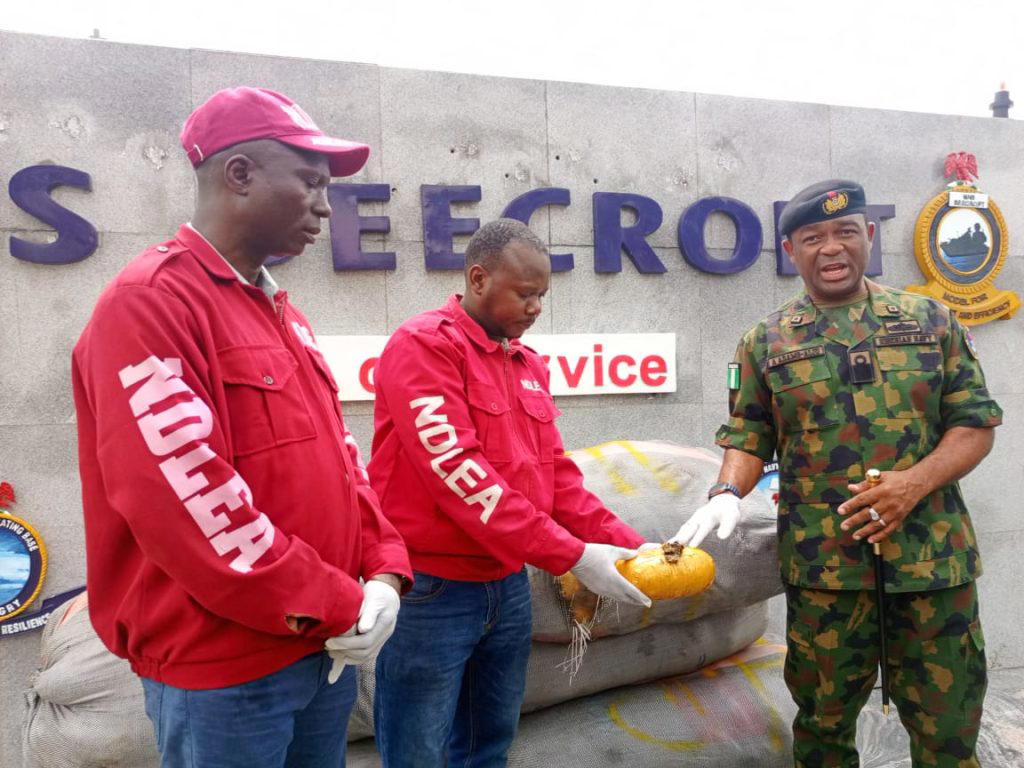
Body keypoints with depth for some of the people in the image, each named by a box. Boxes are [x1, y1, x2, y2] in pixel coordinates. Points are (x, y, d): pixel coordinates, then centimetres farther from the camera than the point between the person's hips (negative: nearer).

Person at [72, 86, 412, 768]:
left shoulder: (283, 315, 11)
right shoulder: (149, 302, -15)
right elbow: (184, 502, -24)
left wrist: (385, 571, -2)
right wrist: (335, 606, -17)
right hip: (222, 666, -8)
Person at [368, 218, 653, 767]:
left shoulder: (528, 364, 10)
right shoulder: (423, 345, -14)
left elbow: (555, 473, 9)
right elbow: (457, 472, -23)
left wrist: (625, 545, -5)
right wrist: (572, 557, -23)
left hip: (508, 585, 7)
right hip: (431, 591, -7)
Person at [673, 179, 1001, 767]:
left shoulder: (931, 321, 5)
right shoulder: (767, 342, 4)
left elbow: (976, 422, 4)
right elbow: (749, 435, 6)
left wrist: (914, 482, -13)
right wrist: (728, 493, -14)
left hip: (934, 556, 1)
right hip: (823, 562, 0)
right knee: (825, 718, 13)